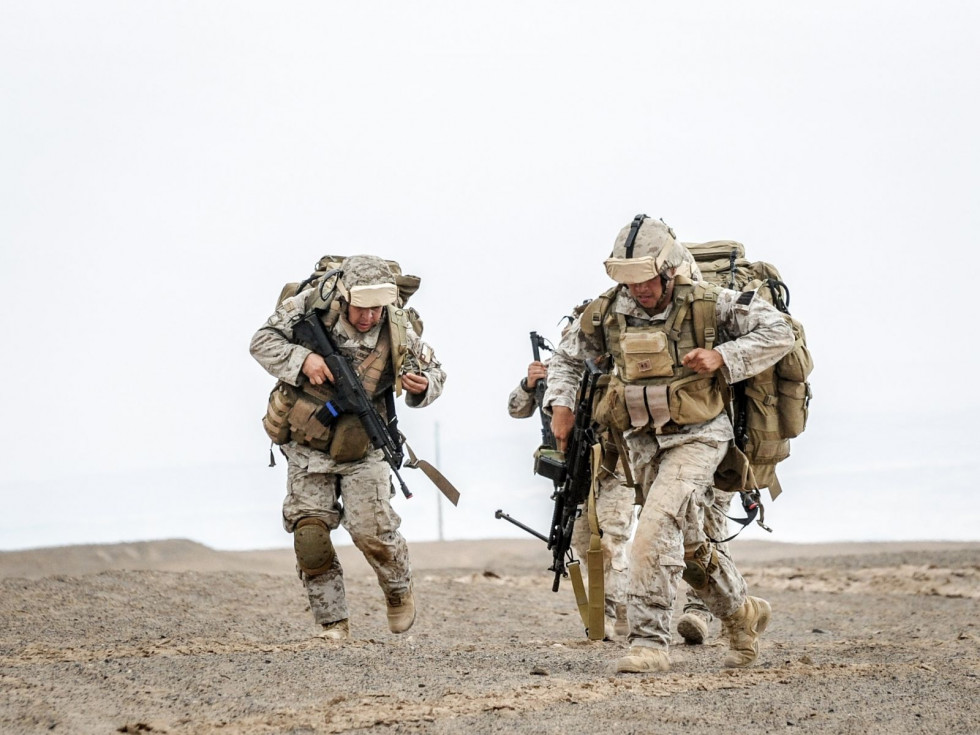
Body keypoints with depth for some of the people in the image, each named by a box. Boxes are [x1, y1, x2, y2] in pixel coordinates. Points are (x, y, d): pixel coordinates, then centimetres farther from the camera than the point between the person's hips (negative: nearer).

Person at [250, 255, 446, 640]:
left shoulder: (397, 331, -13)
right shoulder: (312, 307, -15)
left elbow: (433, 371, 2)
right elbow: (263, 341, -8)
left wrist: (423, 385, -22)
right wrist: (302, 358, -25)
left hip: (361, 452, -1)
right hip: (308, 451, 1)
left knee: (372, 532, -12)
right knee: (310, 537, -6)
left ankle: (399, 590, 20)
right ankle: (332, 622, 9)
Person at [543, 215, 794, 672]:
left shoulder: (708, 306, -14)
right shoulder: (607, 314, -5)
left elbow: (779, 333, -12)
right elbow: (567, 358, 12)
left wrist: (723, 358, -23)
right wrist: (560, 404, -4)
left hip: (696, 438, -5)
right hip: (644, 443, 5)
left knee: (657, 527, -25)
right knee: (687, 544, 16)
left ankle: (650, 641, -22)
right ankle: (742, 613, 39)